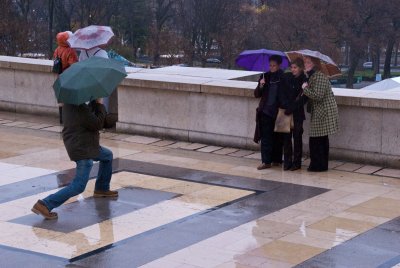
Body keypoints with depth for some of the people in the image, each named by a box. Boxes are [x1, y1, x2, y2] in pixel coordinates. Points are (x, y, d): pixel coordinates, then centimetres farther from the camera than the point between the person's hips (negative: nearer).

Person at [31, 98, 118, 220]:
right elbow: (97, 124, -22)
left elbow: (89, 113, 13)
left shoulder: (70, 102, 1)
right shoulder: (80, 108, -28)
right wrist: (100, 104, -13)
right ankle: (44, 205, -13)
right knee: (78, 186, -9)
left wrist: (95, 103, -1)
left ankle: (102, 189, 44)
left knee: (107, 155, 33)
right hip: (82, 149, -10)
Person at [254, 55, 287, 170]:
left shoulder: (284, 78, -1)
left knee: (277, 137, 6)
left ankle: (276, 159, 18)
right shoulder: (265, 76, 7)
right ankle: (266, 161, -4)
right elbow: (257, 95, 8)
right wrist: (260, 86, -11)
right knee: (266, 137, -3)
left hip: (278, 112, -2)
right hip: (266, 111, 2)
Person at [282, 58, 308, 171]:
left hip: (297, 113, -3)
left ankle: (297, 162, 10)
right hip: (286, 111, 3)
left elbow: (303, 99, -10)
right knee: (286, 136, 4)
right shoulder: (287, 77, 3)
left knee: (297, 137, 3)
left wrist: (291, 109, -16)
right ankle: (287, 161, 10)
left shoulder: (304, 80, -7)